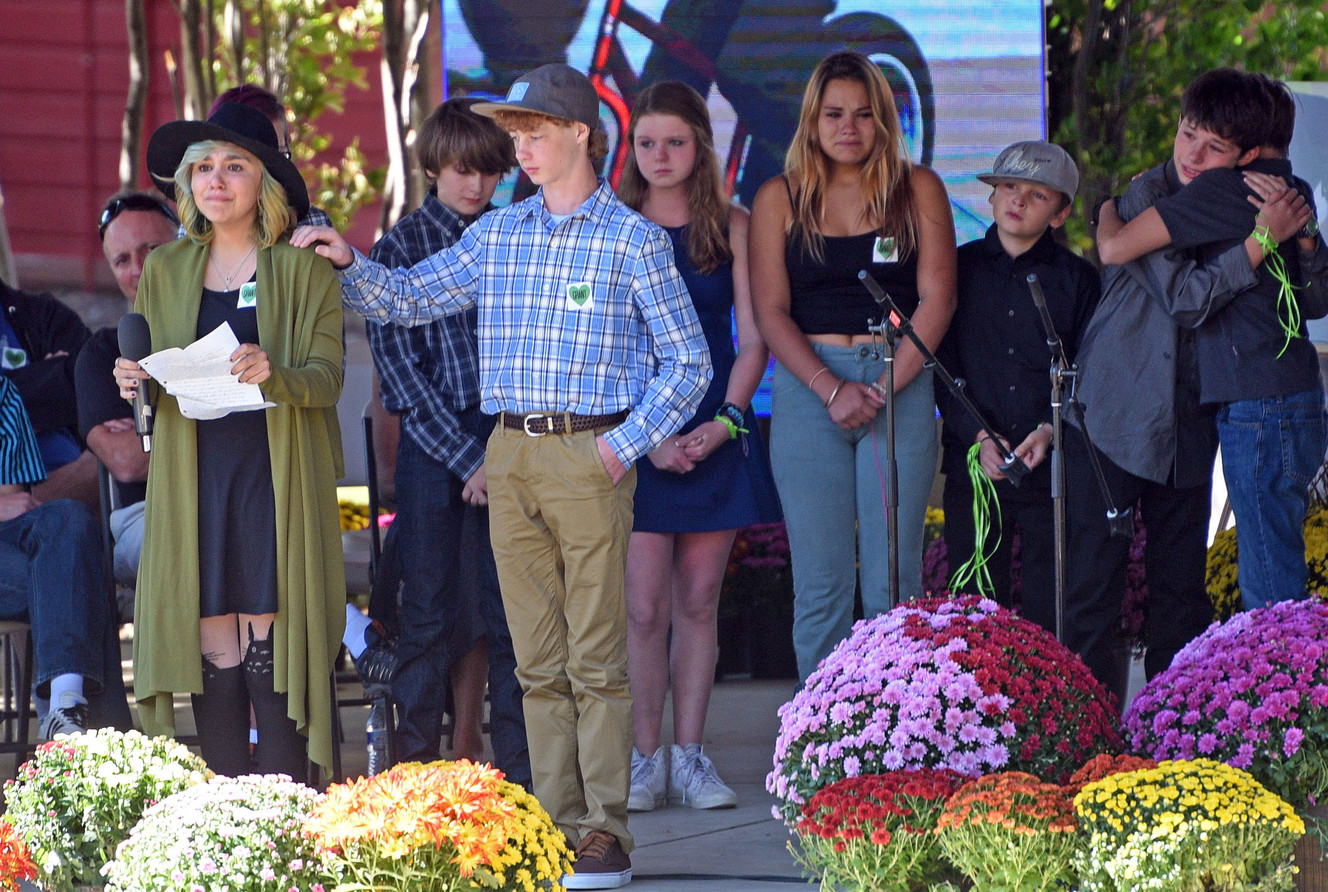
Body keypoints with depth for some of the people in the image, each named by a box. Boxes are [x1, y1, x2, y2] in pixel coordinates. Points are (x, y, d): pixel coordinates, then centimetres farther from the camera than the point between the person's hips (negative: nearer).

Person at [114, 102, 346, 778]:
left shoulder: (303, 268, 3)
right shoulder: (165, 270, 14)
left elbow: (327, 378, -4)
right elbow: (156, 374, 18)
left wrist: (273, 375, -24)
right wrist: (135, 383, -5)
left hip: (277, 475, -3)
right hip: (195, 475, 3)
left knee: (269, 641, -8)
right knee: (212, 643, -1)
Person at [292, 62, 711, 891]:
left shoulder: (634, 240, -2)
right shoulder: (498, 234, 12)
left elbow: (688, 363, 0)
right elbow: (412, 298, 19)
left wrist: (624, 447, -9)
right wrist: (351, 264, 0)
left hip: (590, 456, -5)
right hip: (510, 455, 5)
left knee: (596, 658, -6)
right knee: (539, 661, 6)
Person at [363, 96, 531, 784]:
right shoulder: (399, 247, 3)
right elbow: (399, 365, -3)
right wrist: (468, 459, -9)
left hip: (507, 438, 2)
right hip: (432, 444, -2)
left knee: (508, 612, 0)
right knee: (430, 613, -2)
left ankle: (518, 772, 4)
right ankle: (415, 766, 4)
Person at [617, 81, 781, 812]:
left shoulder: (731, 228, 7)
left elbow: (753, 337, 5)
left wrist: (726, 422, -8)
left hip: (716, 438, 1)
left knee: (698, 601, 4)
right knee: (645, 605, -6)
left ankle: (689, 756, 8)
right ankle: (644, 760, -1)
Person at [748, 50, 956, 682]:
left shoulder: (918, 191, 8)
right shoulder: (779, 200, 9)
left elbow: (936, 299, 1)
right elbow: (771, 311, 3)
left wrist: (884, 389, -10)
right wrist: (831, 389, -10)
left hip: (900, 386, -1)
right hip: (807, 388, 1)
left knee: (893, 582, -4)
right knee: (820, 586, -2)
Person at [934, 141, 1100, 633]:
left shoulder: (1077, 279, 8)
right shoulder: (959, 269, 10)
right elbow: (941, 366, 6)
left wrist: (1050, 431, -12)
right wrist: (976, 435, -9)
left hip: (1053, 467, -1)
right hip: (972, 464, 1)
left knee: (1053, 610, -5)